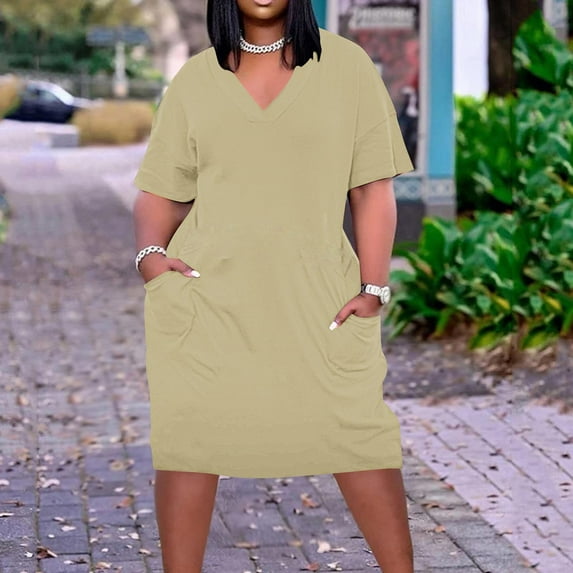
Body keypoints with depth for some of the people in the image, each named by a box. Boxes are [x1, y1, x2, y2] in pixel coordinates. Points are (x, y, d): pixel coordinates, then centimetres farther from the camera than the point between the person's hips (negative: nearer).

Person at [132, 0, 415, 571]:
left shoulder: (345, 65, 6)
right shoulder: (195, 79, 9)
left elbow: (373, 188, 4)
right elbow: (160, 192, 12)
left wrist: (373, 287, -3)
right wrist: (149, 252, -8)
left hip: (318, 298, -1)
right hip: (204, 295, 1)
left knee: (359, 432, -2)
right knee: (190, 437, 1)